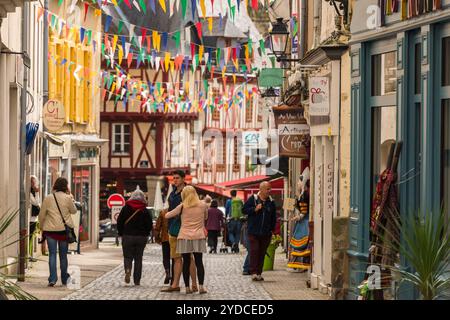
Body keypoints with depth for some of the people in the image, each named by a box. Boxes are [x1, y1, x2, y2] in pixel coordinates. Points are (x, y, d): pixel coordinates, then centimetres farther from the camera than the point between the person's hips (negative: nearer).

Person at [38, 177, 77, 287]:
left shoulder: (48, 198, -1)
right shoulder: (67, 198, -6)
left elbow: (41, 215, 3)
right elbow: (74, 211, 9)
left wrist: (42, 227, 16)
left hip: (50, 229, 0)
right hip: (64, 229, 0)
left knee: (52, 254, 1)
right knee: (63, 255, 11)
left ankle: (52, 278, -10)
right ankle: (64, 279, 19)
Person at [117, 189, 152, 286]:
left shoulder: (126, 208, -2)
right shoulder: (145, 211, 0)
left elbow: (119, 222, -1)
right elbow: (150, 225, 1)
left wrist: (121, 233, 11)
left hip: (127, 236, -1)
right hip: (141, 237, 1)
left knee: (128, 256, 8)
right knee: (138, 258, 9)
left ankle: (128, 270, -24)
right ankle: (137, 280, 6)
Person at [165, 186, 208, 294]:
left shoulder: (182, 206, -1)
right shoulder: (203, 205, 4)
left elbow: (167, 215, 8)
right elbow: (205, 218, 22)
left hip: (184, 237, -1)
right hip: (199, 237, 1)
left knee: (186, 262, 4)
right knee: (199, 262, 3)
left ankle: (187, 287, 3)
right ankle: (201, 286, -6)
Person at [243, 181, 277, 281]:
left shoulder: (271, 202, 9)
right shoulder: (253, 199, 0)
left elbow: (273, 217, 15)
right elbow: (244, 210, 0)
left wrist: (272, 229, 10)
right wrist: (255, 209, -14)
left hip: (266, 233, 3)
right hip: (253, 232, -3)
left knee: (262, 253, 5)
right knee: (254, 251, -9)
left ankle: (259, 273, 11)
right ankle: (253, 272, -10)